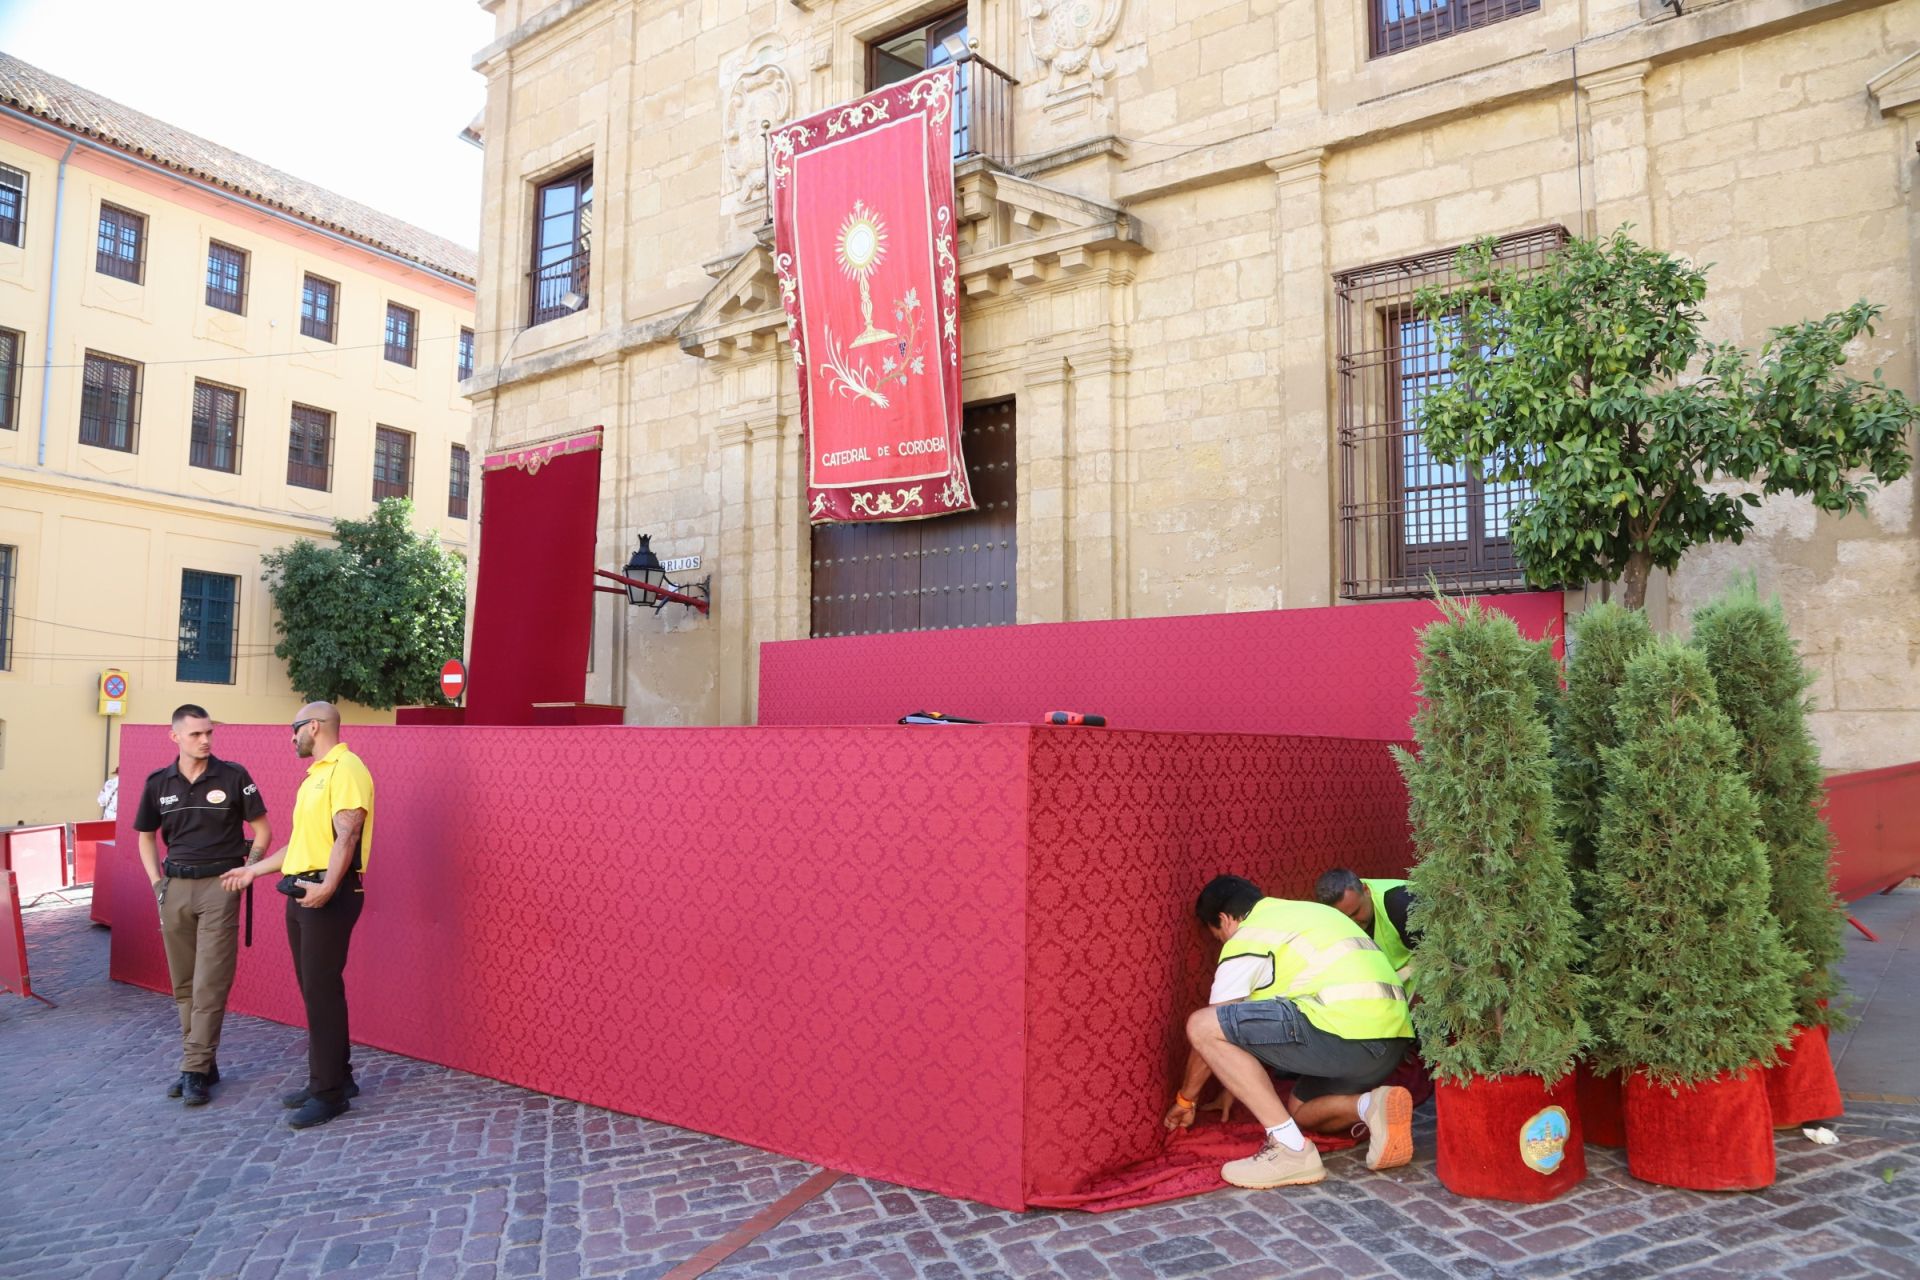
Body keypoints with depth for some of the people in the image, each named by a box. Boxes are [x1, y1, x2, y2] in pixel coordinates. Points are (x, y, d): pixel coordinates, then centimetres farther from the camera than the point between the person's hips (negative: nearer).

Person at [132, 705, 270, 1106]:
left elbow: (263, 830, 1)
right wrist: (157, 882, 6)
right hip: (175, 888, 4)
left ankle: (196, 1071, 0)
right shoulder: (158, 783, 4)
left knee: (210, 984, -5)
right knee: (184, 984, 10)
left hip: (219, 886, -4)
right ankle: (203, 1063, 21)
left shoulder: (233, 776, -5)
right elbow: (146, 837, 16)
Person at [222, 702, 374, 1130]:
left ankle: (328, 1093, 0)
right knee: (315, 990, 13)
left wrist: (327, 886, -32)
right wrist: (254, 870, 27)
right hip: (301, 893, 10)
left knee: (322, 991, -7)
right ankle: (334, 1076, 22)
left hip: (330, 896, -10)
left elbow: (347, 834, -22)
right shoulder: (315, 774, 20)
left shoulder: (346, 769, -11)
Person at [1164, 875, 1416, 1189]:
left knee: (1201, 1025, -8)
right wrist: (1239, 1085, 42)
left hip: (1348, 1032, -9)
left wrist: (1185, 1099, 22)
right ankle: (1373, 1107, 1)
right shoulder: (1301, 914, 28)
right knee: (1299, 1113, 29)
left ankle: (1290, 1149, -10)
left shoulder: (1247, 937, 3)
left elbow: (1212, 1032, 7)